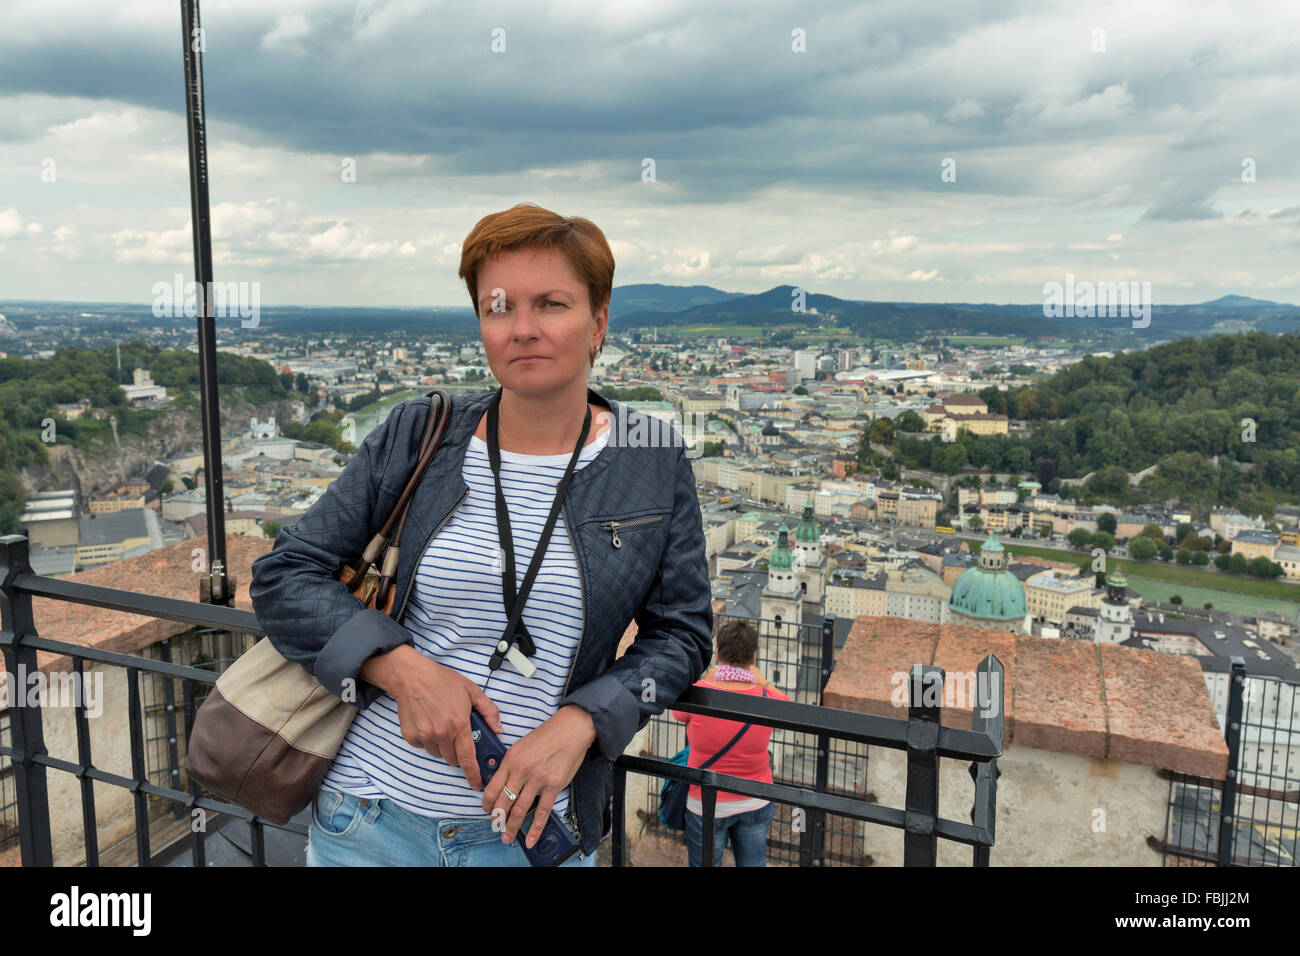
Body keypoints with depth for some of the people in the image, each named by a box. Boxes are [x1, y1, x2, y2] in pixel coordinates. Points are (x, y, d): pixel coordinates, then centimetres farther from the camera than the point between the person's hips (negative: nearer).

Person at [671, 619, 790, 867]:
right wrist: (759, 678, 14)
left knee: (704, 864, 16)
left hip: (708, 806, -2)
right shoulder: (767, 699, -17)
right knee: (753, 863, 21)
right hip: (757, 804, 2)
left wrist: (709, 678, 10)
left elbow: (678, 712, 3)